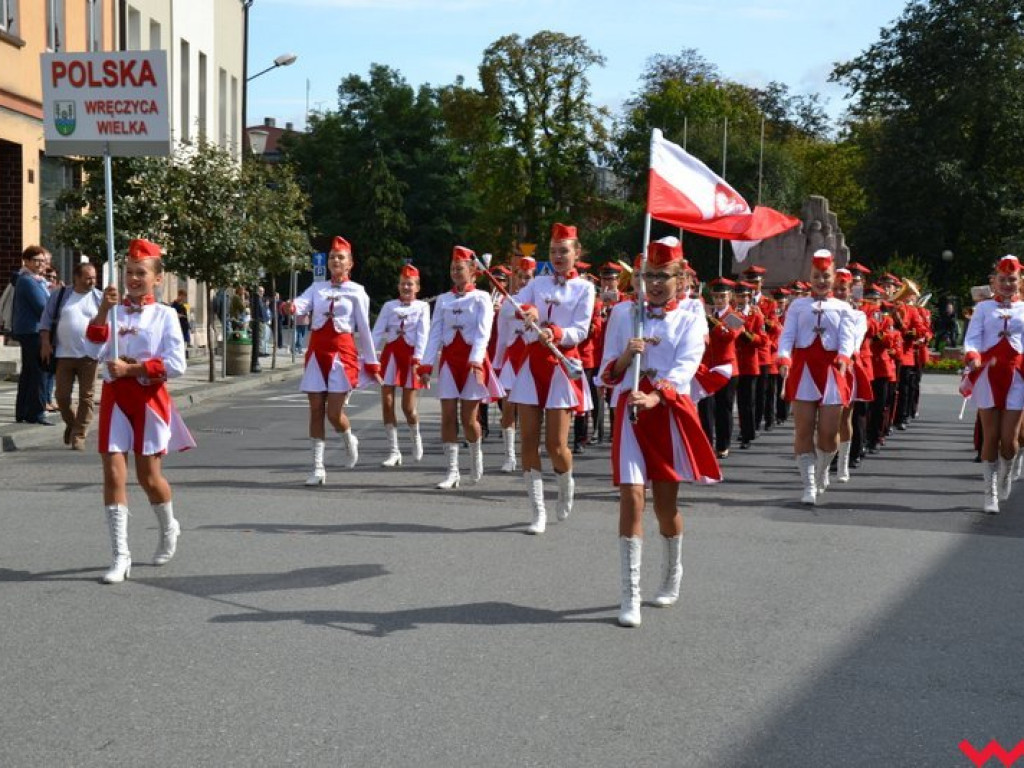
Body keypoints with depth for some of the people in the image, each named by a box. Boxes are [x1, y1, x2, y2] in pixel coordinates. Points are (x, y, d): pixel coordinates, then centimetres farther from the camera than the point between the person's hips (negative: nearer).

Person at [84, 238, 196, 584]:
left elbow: (175, 364, -10)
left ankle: (169, 529, 36)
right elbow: (95, 351, -10)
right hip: (115, 397, 2)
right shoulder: (113, 311, 5)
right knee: (113, 473, -5)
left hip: (149, 398, -2)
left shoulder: (165, 315, -1)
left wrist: (131, 368, -16)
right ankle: (120, 556, 1)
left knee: (149, 475, 6)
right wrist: (102, 311, -18)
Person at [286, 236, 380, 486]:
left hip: (343, 352, -3)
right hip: (317, 352, 3)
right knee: (316, 411, 1)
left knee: (334, 413, -7)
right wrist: (292, 308, -33)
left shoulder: (356, 292, 3)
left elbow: (364, 330, 3)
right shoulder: (317, 287, 10)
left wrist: (371, 363, 3)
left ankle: (349, 440, 27)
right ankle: (318, 468, 6)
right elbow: (301, 307, -9)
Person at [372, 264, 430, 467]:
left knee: (408, 407, -2)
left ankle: (416, 438, 29)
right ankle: (393, 451, 3)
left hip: (411, 355, -2)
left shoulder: (422, 307, 2)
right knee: (386, 402, -4)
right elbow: (377, 332, -1)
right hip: (390, 354, 2)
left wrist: (417, 360, -18)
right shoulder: (389, 306, 7)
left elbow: (422, 334, -8)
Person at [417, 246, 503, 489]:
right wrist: (426, 365, -6)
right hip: (449, 360, 3)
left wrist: (475, 361, -25)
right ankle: (452, 471, 0)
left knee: (468, 417, -1)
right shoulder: (443, 300, 10)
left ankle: (476, 456, 27)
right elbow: (435, 334, 4)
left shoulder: (481, 298, -1)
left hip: (473, 361, -3)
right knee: (448, 416, -3)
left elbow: (483, 333, -11)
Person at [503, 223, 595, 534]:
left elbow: (580, 331, -8)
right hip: (532, 363, 3)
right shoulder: (538, 283, 11)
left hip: (563, 365, -3)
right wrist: (525, 310, -23)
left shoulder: (584, 288, 2)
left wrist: (555, 333, -26)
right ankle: (538, 512, 7)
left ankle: (566, 484, 27)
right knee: (529, 440, -1)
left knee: (556, 444, -7)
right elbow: (508, 306, -2)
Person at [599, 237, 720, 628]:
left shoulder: (691, 320, 2)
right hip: (630, 412, 1)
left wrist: (654, 397, -32)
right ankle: (630, 597, -7)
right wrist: (626, 356, -15)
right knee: (631, 497, -10)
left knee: (666, 503, 8)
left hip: (670, 413, 0)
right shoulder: (623, 313, 8)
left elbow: (684, 369, -14)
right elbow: (608, 372, 7)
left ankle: (671, 577, 35)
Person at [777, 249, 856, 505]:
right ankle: (809, 485, 0)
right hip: (803, 369, 0)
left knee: (829, 431, 0)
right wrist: (784, 359, -22)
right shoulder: (798, 305, 10)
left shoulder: (842, 308, 11)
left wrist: (843, 358, -26)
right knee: (803, 429, -5)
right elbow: (787, 335, -3)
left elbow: (847, 337, -5)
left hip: (831, 370, 0)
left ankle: (822, 470, 30)